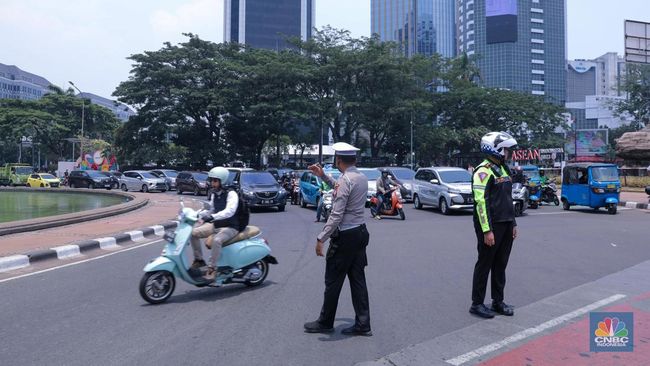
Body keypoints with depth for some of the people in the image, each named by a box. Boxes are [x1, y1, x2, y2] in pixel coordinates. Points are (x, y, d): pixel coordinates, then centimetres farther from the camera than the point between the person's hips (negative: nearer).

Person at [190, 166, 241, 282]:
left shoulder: (231, 194, -15)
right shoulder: (214, 194, 9)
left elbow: (229, 211, -32)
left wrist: (212, 216, -44)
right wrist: (202, 217, 7)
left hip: (230, 227, -8)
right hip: (216, 224, 8)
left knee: (216, 240, -36)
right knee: (194, 233, -10)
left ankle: (212, 269, -24)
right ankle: (199, 259, 5)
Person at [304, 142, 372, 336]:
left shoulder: (345, 180, -18)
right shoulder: (362, 178, 9)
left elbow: (337, 215, -22)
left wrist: (321, 238, -18)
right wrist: (323, 176, 29)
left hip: (345, 236, -9)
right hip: (360, 233, 9)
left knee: (333, 281, 5)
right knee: (358, 280, 11)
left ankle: (325, 323, 19)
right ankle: (362, 325, 15)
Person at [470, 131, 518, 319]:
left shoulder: (502, 169, 16)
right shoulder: (483, 171, -14)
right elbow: (481, 201, -20)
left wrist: (513, 224, 19)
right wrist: (487, 231, -23)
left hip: (506, 226, 9)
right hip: (491, 226, -9)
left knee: (501, 265, 13)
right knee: (484, 265, -1)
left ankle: (498, 301, 24)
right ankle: (477, 304, 9)